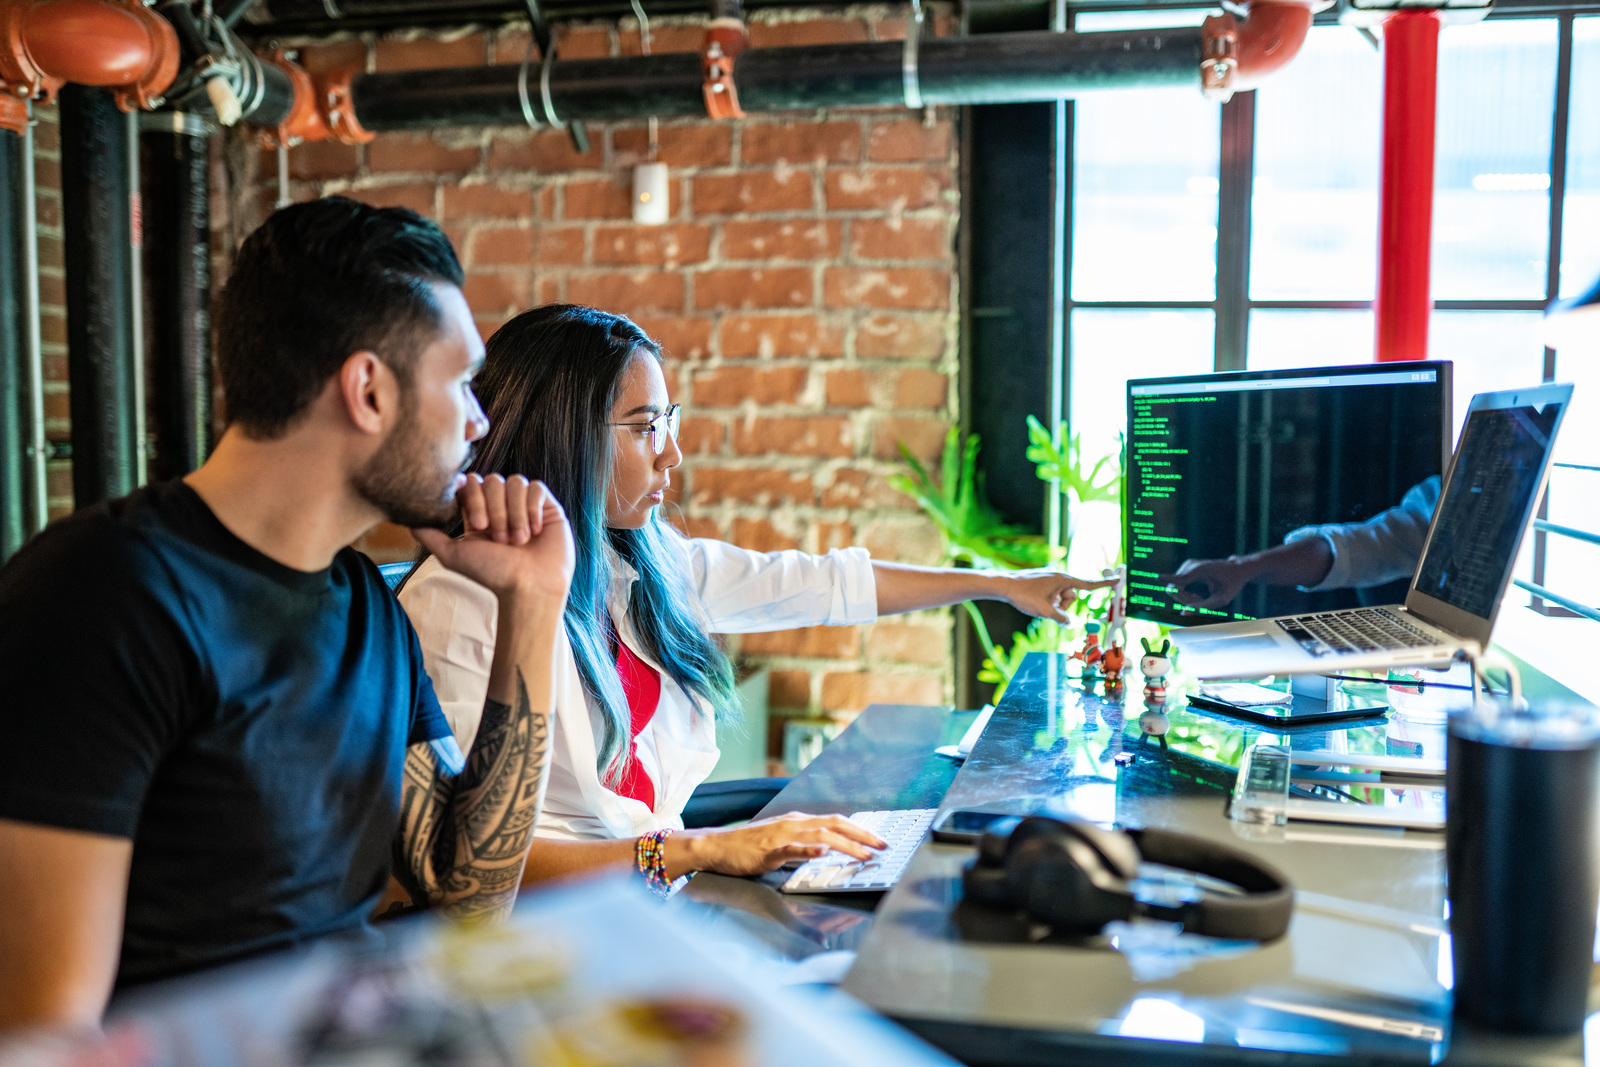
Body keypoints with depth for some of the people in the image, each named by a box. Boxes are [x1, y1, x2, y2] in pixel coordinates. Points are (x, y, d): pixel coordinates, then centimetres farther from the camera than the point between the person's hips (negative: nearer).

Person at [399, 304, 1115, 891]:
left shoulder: (643, 561, 8)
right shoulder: (464, 604, -17)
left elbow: (820, 584, 20)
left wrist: (1001, 585, 27)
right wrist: (699, 851, -27)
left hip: (658, 889, 8)